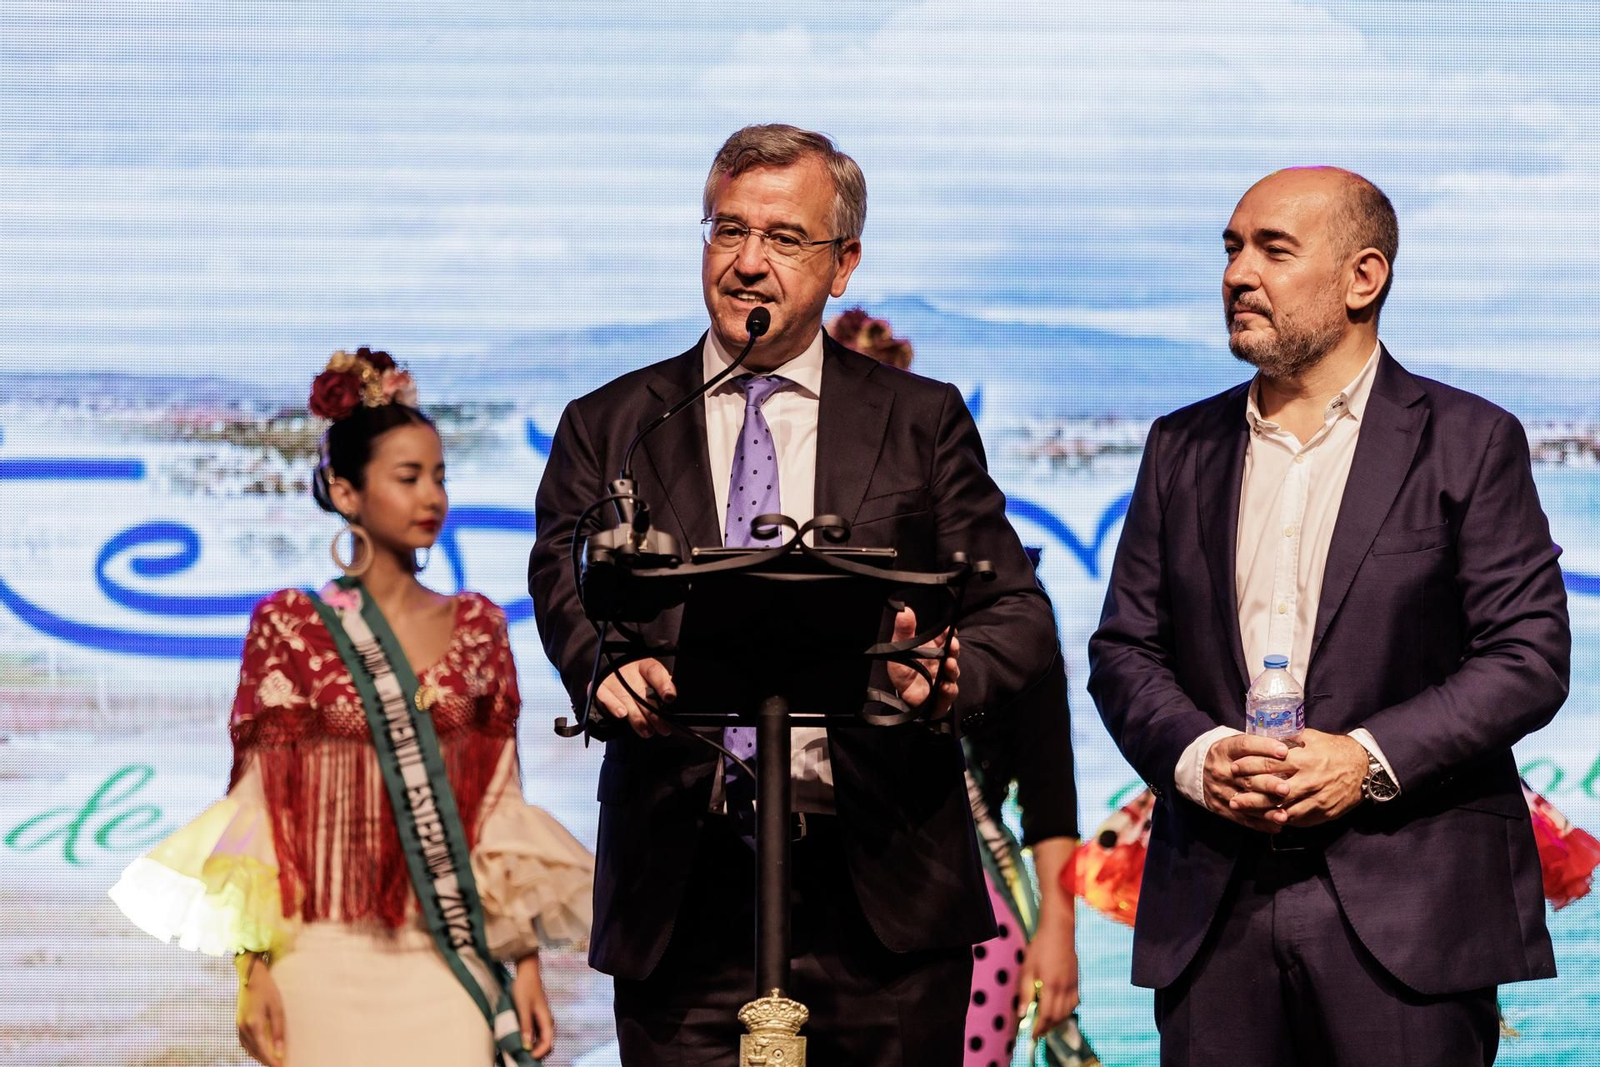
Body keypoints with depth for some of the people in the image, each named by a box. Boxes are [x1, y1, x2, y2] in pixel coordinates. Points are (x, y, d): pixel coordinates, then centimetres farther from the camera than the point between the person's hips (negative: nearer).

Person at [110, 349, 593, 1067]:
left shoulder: (477, 627, 7)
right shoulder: (289, 626, -1)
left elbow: (502, 802, 7)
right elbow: (258, 803, -2)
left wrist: (525, 960, 3)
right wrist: (254, 969, -8)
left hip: (453, 960, 2)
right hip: (332, 961, -2)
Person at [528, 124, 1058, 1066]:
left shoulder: (924, 422, 10)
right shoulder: (608, 427, 12)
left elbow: (1017, 614, 4)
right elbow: (568, 584, -3)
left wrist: (947, 674, -20)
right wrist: (608, 669, -28)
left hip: (885, 892, 0)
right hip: (683, 894, 0)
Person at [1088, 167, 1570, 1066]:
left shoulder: (1470, 443, 2)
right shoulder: (1183, 449, 15)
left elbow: (1530, 656, -4)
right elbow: (1124, 648, 12)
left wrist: (1370, 758, -15)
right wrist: (1196, 756, -8)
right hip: (1215, 907, 3)